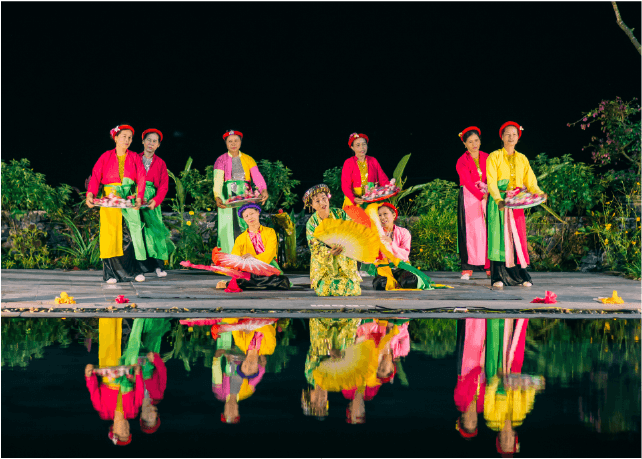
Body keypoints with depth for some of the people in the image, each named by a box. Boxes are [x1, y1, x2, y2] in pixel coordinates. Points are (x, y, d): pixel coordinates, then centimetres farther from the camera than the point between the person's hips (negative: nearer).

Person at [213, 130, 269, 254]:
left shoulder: (248, 159, 12)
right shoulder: (221, 160, 6)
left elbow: (257, 176, -3)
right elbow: (217, 181, -7)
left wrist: (263, 190, -23)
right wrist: (218, 198, -26)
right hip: (227, 197, -1)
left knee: (246, 227, -6)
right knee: (228, 228, -8)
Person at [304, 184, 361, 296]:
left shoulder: (340, 214, -6)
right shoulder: (311, 223, -8)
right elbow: (316, 248, -11)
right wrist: (329, 252, -32)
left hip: (344, 261, 1)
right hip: (324, 262, -1)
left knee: (353, 289, -13)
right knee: (324, 290, -18)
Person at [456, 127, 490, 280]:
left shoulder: (487, 158, 10)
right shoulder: (462, 161, -1)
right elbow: (468, 182, -12)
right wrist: (482, 196, -25)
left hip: (487, 196, 3)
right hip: (469, 198, -3)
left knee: (488, 229, -3)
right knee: (471, 230, -6)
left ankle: (490, 267, -1)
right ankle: (467, 268, -5)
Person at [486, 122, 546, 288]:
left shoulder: (522, 159, 16)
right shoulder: (494, 157, 3)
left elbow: (530, 182, 11)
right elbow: (491, 182, -8)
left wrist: (539, 193, -11)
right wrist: (498, 199, -26)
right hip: (499, 203, -3)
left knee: (518, 238, -2)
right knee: (500, 236, -8)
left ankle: (521, 276, -1)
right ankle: (498, 277, -8)